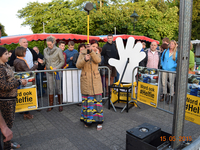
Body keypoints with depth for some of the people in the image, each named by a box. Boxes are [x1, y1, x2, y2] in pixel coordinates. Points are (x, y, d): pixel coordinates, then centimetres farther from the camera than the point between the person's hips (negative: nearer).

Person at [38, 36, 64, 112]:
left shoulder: (58, 50, -6)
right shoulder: (45, 50, 7)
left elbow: (62, 61, -4)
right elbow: (45, 60, 16)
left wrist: (56, 67, -18)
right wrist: (42, 61, -7)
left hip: (57, 71, -4)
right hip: (49, 72, 4)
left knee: (58, 88, 1)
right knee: (50, 88, 8)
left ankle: (60, 105, 13)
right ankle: (50, 105, 18)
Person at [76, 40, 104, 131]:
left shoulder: (97, 54, 6)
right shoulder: (82, 54, 4)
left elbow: (98, 60, -18)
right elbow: (78, 65, -9)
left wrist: (91, 51, -29)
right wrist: (84, 59, -26)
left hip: (96, 81, 0)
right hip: (85, 81, 0)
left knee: (97, 100, -1)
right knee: (87, 100, 6)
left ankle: (99, 121, 11)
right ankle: (87, 120, 24)